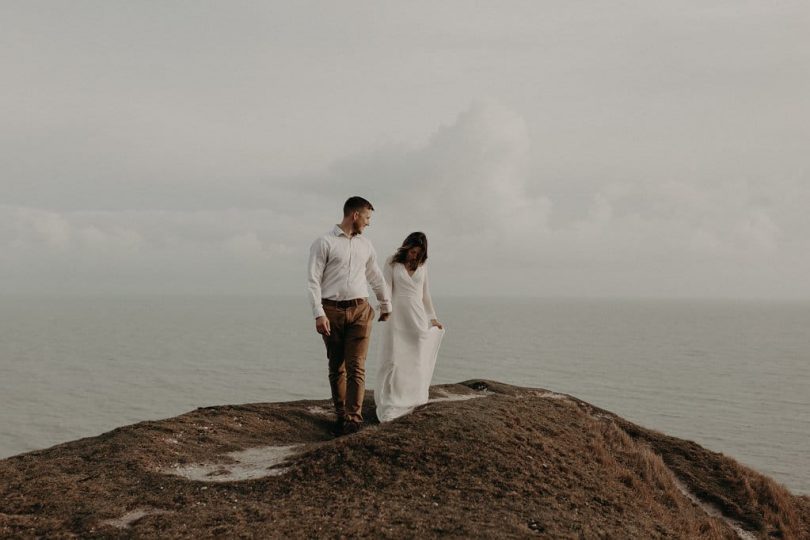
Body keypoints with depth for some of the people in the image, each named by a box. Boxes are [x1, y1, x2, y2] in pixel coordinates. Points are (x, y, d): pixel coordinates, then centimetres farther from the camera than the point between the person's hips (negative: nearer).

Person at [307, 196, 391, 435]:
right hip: (332, 311, -3)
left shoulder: (366, 245, 14)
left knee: (356, 366, -8)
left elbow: (376, 277, 26)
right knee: (336, 367, 6)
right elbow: (314, 280, -6)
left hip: (360, 310, 3)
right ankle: (341, 414, 15)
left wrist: (386, 305, 34)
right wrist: (319, 314, -14)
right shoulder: (324, 243, -2)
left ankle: (354, 417, -10)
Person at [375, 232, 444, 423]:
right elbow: (386, 290, -7)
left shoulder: (422, 265, 10)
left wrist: (432, 317, 20)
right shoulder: (392, 263, -1)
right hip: (397, 317, -4)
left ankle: (408, 401, 13)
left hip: (417, 318, 4)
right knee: (393, 360, -7)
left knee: (416, 360, 4)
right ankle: (388, 406, -4)